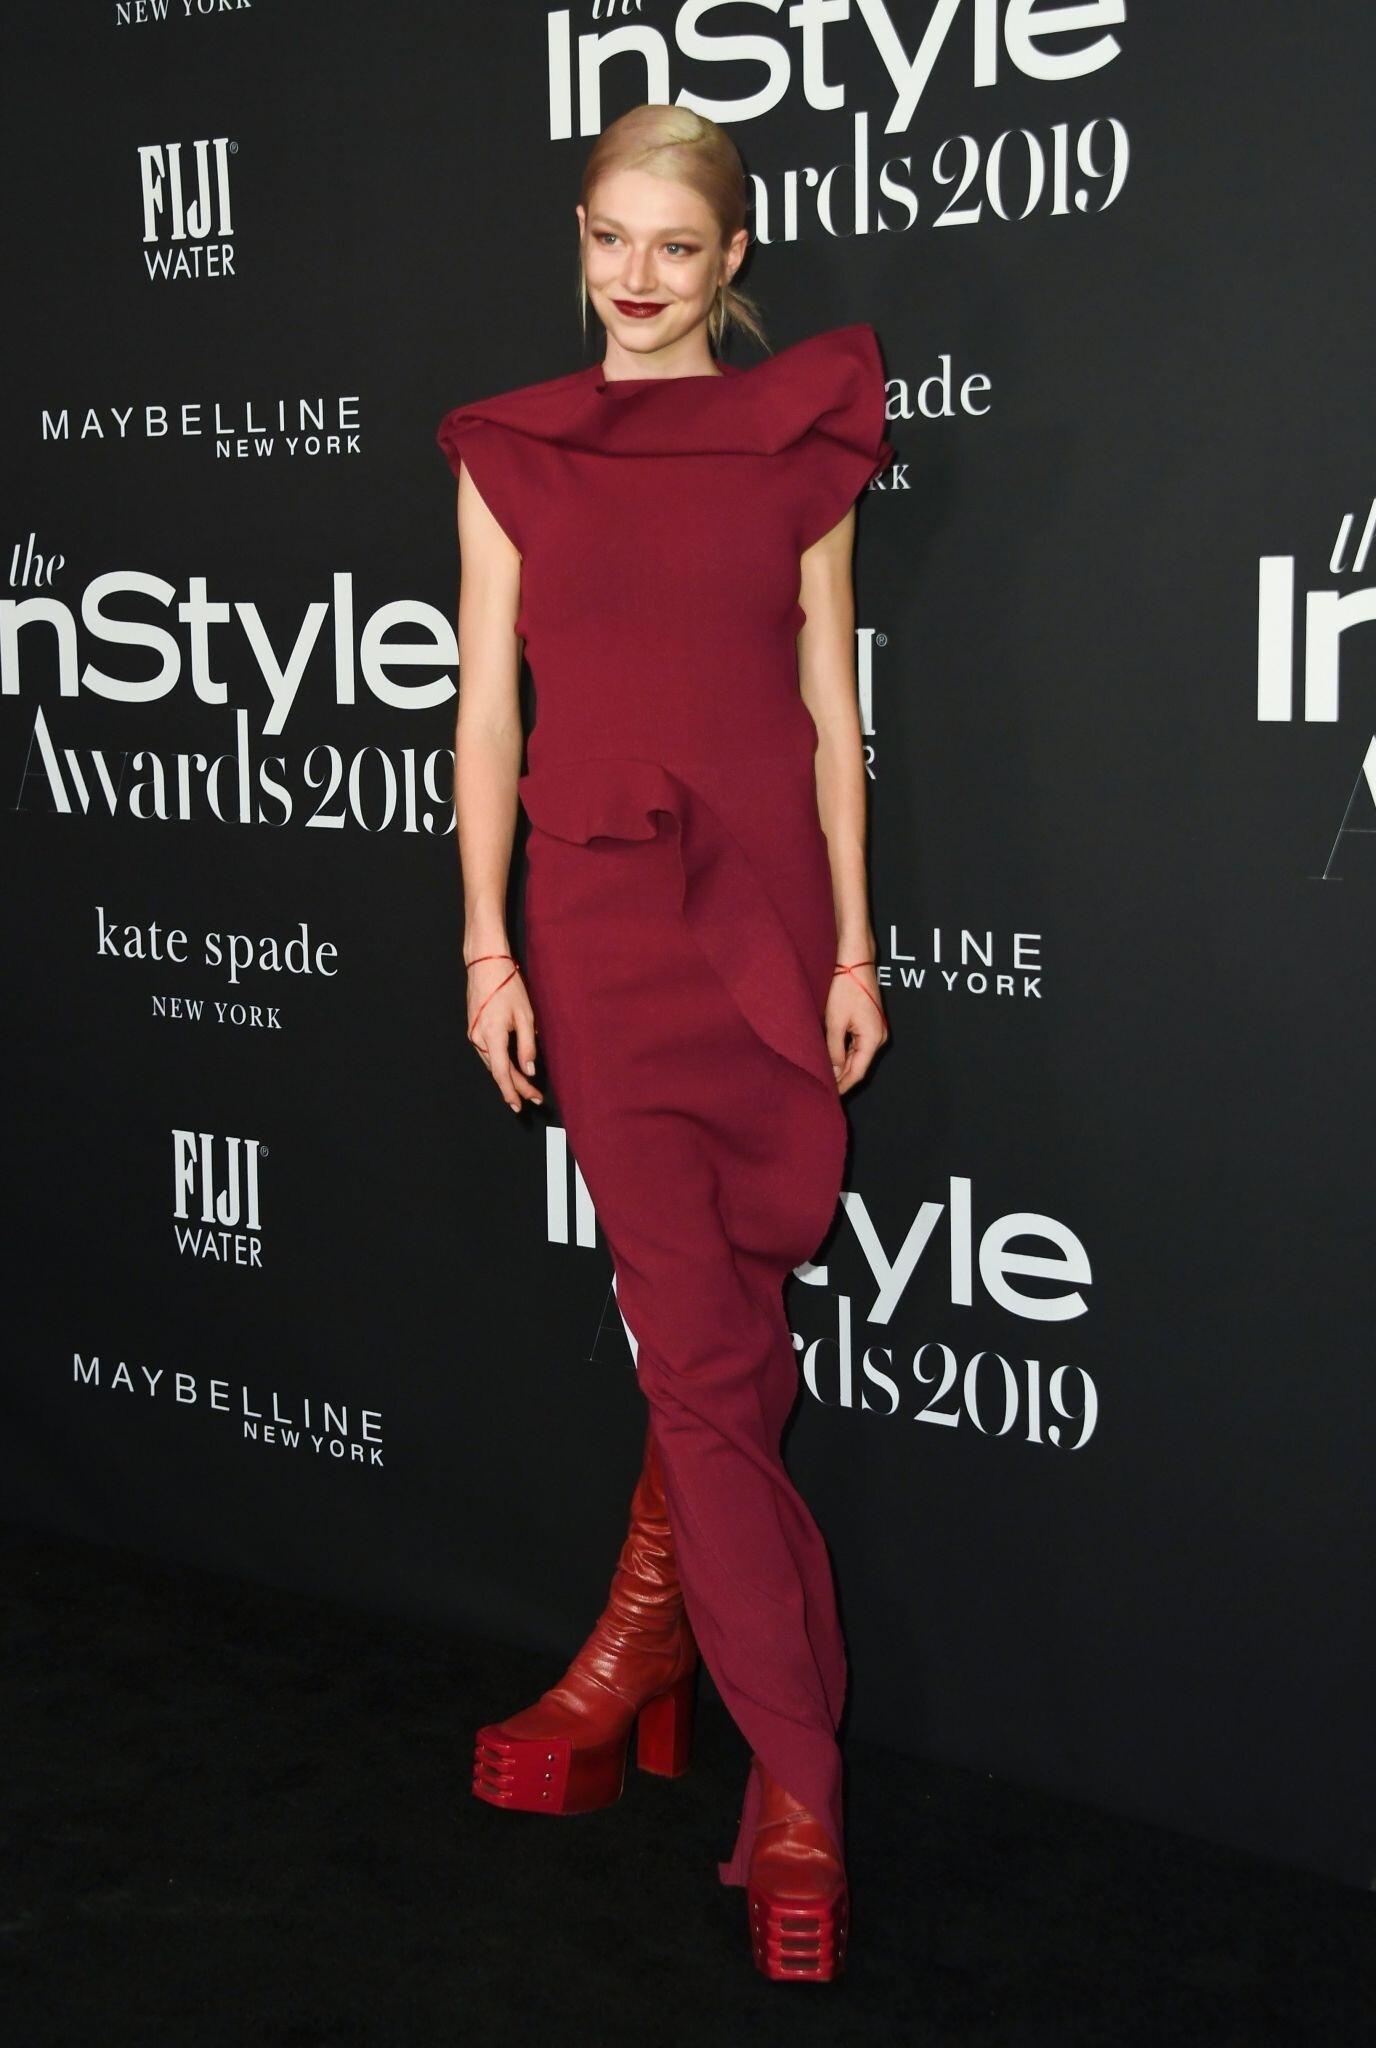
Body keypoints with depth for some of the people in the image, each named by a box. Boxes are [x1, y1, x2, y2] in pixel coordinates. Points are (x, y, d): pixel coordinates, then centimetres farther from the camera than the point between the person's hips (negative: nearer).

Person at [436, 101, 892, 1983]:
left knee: (719, 1330, 6)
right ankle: (796, 1784, 1)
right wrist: (488, 946, -1)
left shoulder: (798, 444, 7)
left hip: (772, 908, 1)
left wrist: (854, 949, 1)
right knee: (710, 1352, -4)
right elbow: (488, 712, 5)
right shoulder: (511, 455, 7)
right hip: (600, 917, -1)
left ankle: (645, 1634, 31)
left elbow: (832, 711, 5)